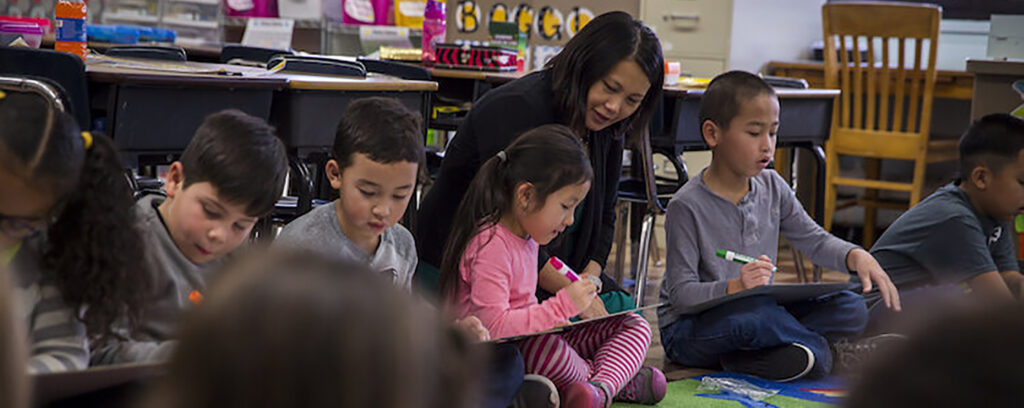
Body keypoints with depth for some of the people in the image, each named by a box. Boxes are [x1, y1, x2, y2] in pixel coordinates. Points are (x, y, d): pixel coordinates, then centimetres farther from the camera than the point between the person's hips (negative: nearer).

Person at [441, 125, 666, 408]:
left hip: (530, 342, 10)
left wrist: (553, 316, 1)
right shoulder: (491, 245, -22)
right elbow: (493, 325, -29)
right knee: (546, 348, -43)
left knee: (634, 325, 5)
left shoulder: (528, 236, 10)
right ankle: (622, 382, -13)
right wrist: (562, 306, -27)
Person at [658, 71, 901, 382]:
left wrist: (857, 257, -11)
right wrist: (735, 288, -36)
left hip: (757, 313, 7)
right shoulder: (687, 206, -16)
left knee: (851, 309, -10)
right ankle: (826, 350, -12)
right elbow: (680, 291, -18)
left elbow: (814, 240, 10)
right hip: (690, 328, -7)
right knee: (754, 314, -39)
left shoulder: (771, 187, 3)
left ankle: (748, 357, -20)